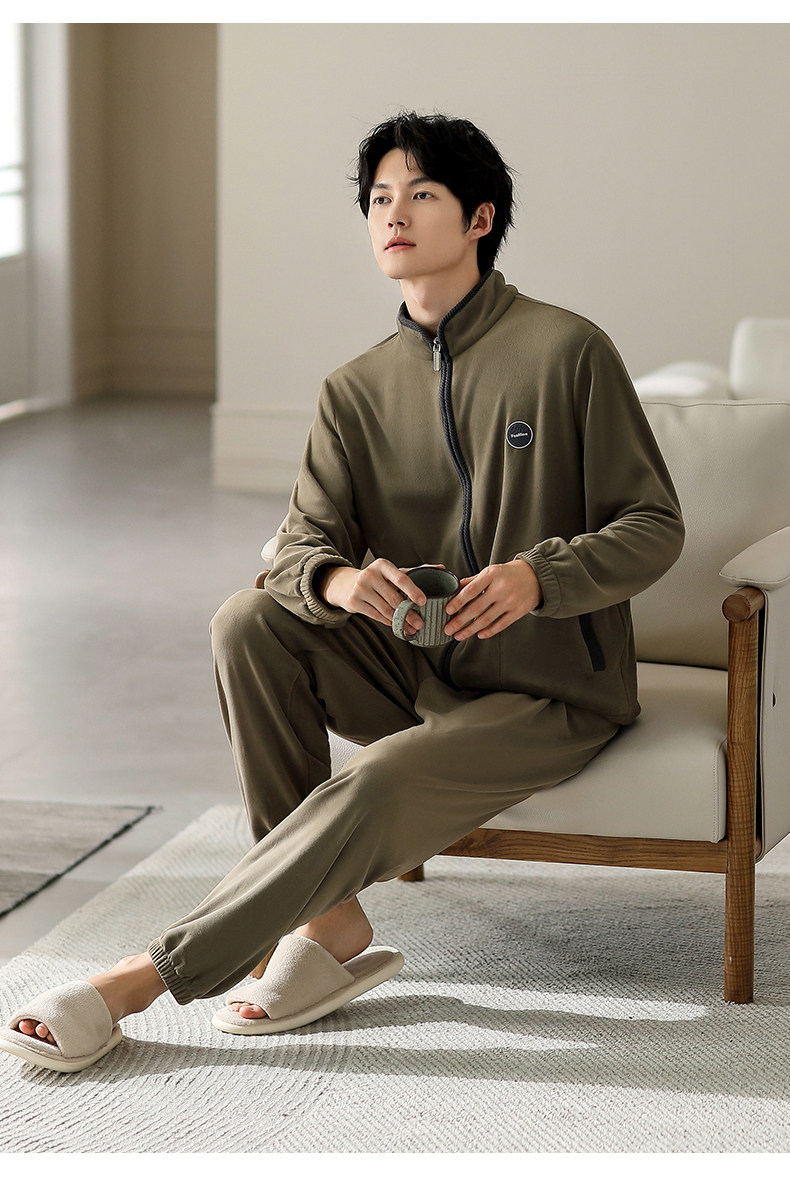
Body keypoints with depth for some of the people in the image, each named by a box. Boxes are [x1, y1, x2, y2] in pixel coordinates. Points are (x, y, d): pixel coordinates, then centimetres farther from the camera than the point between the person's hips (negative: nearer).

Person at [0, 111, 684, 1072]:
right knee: (248, 622, -20)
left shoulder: (565, 351, -8)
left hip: (548, 691, -5)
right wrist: (341, 579, -27)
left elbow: (654, 526, -7)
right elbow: (303, 541, -2)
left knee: (374, 786, -30)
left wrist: (539, 576, -27)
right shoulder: (357, 390, 6)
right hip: (415, 668, 5)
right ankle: (327, 927, -18)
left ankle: (143, 980, -23)